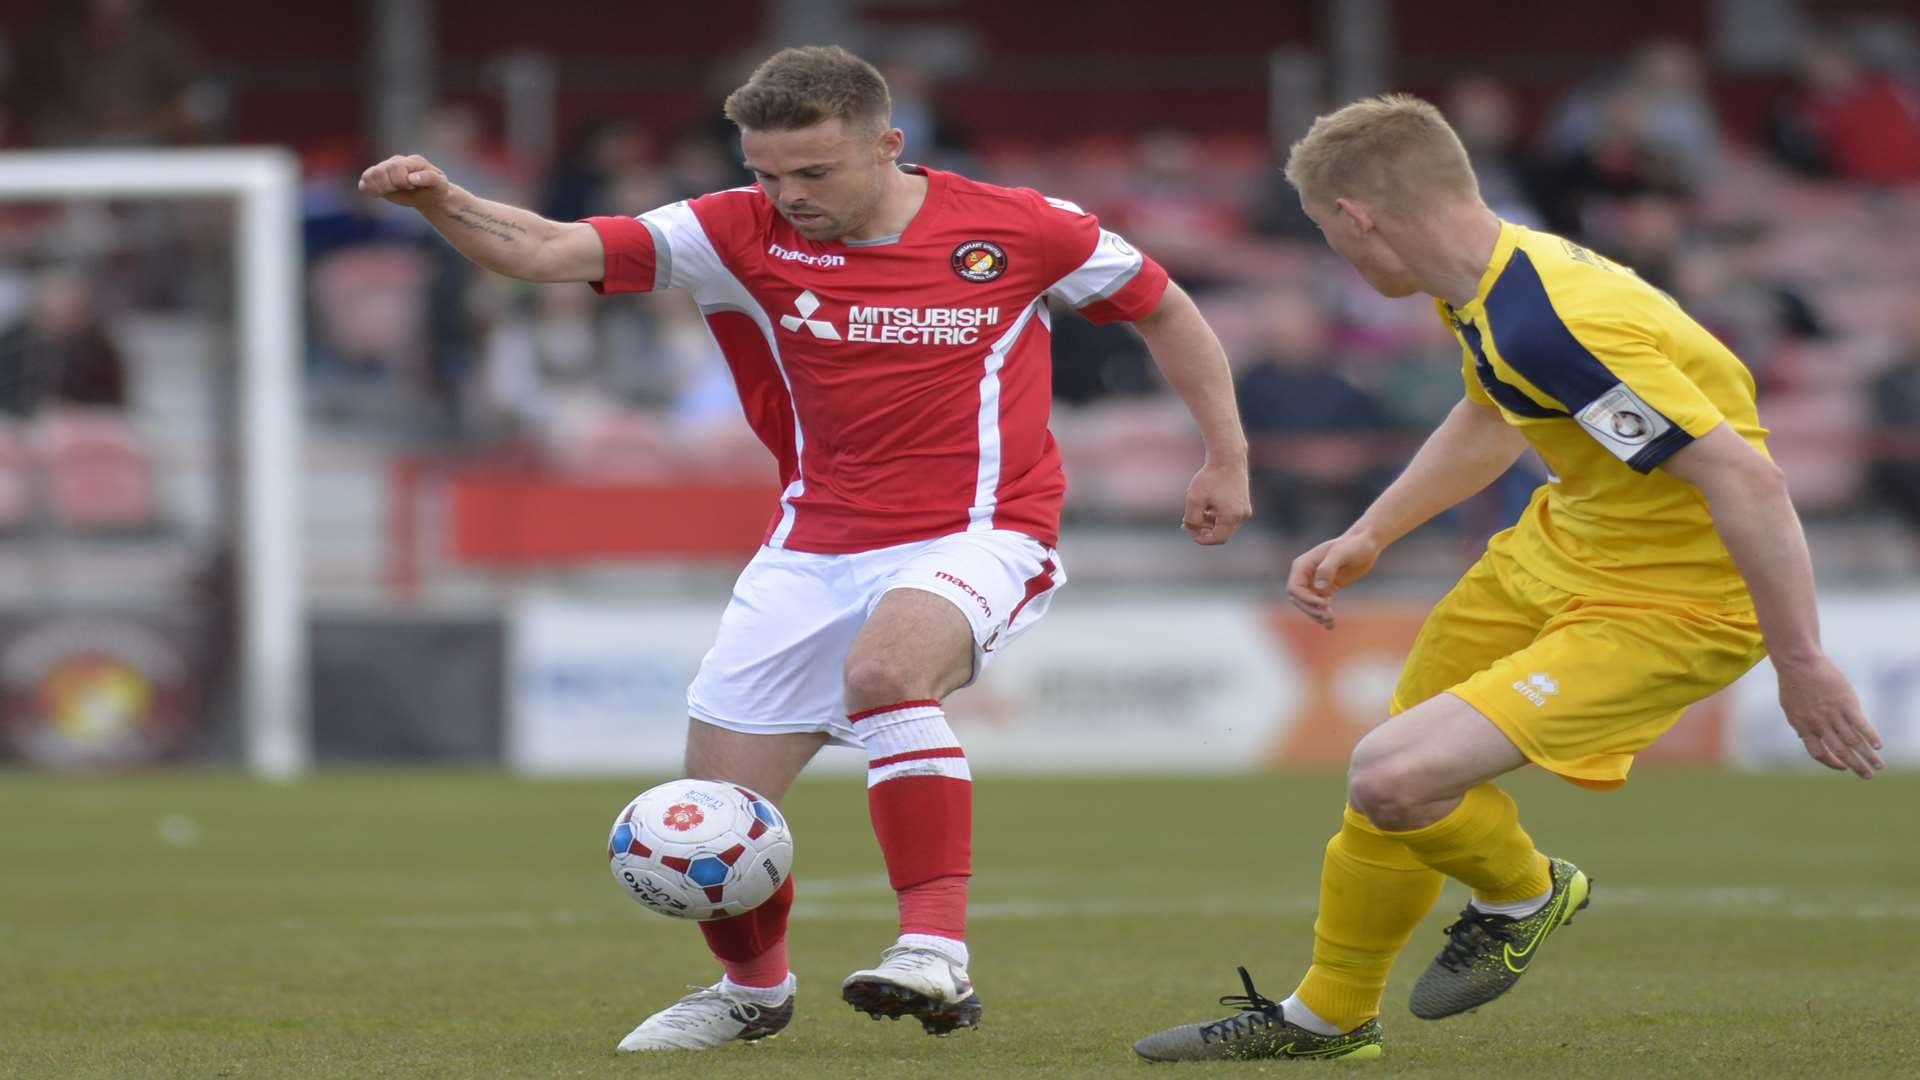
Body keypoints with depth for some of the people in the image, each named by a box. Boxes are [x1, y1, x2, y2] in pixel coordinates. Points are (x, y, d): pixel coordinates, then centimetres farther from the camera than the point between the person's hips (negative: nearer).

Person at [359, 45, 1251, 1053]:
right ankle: (753, 989, 35)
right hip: (817, 545, 4)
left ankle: (937, 951, -38)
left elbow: (1161, 306, 10)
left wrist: (1226, 456, 10)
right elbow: (545, 251, -10)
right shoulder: (744, 234, -3)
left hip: (977, 535, -4)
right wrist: (445, 204, -29)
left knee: (884, 668, -37)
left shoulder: (1017, 228, -6)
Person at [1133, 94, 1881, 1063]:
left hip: (1663, 611, -10)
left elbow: (1744, 478, -32)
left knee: (1394, 780, -20)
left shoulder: (1553, 327, -32)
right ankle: (1327, 1017, 42)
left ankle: (1521, 896, 12)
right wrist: (1369, 535, 21)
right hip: (1558, 551, 10)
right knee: (1393, 773, 19)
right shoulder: (1485, 287, -1)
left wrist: (1802, 663, -29)